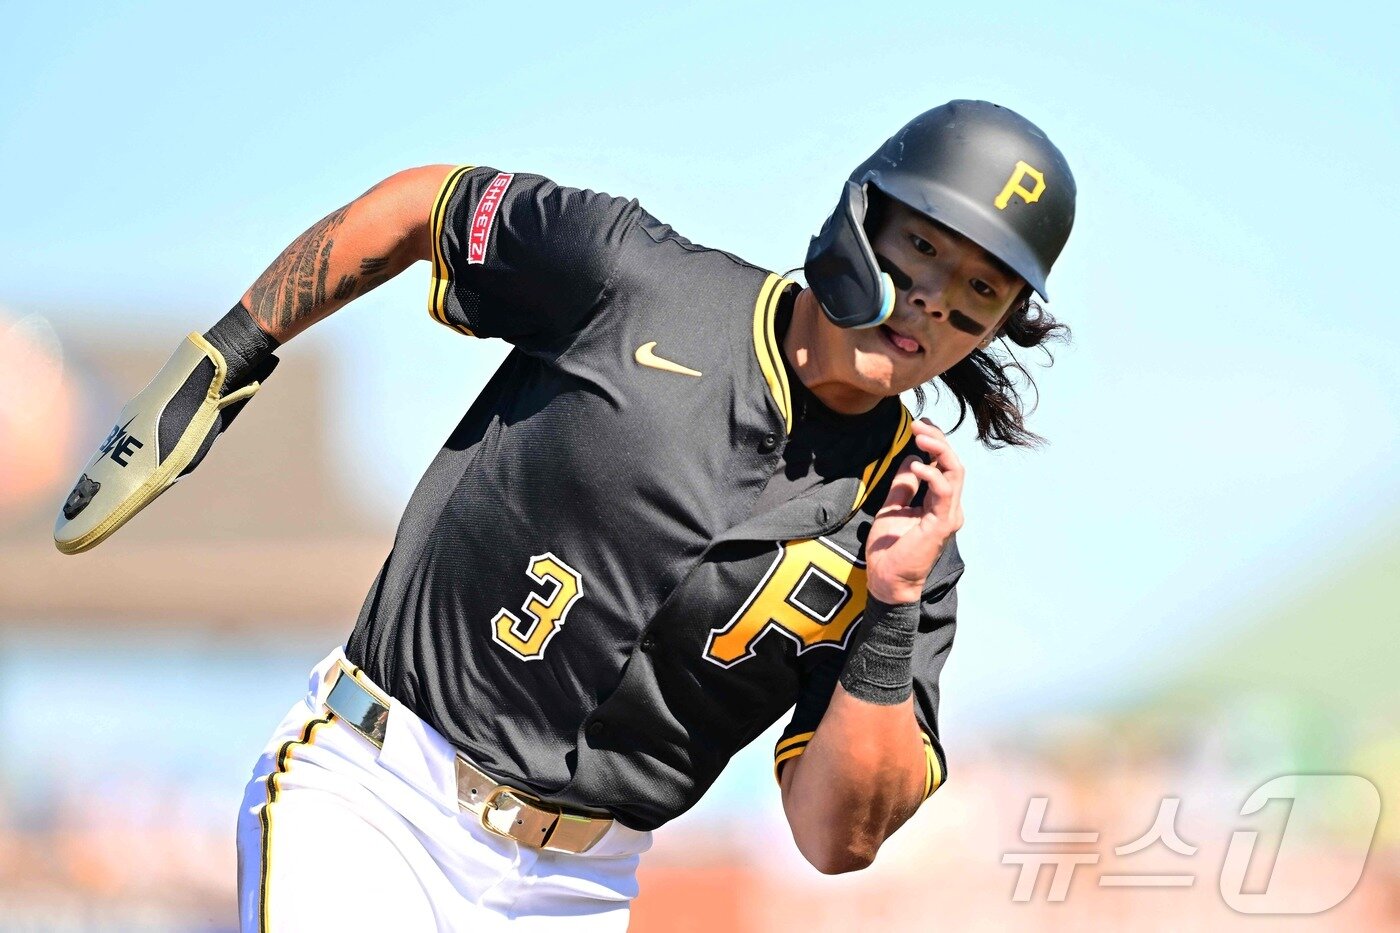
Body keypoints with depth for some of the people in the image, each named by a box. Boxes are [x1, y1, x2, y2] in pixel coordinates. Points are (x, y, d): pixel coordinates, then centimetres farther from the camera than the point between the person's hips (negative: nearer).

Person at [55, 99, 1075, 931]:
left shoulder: (906, 533, -1)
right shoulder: (637, 277, -6)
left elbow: (838, 838, -4)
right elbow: (424, 204, 10)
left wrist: (892, 607, -16)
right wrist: (219, 366, 12)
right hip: (372, 799, -3)